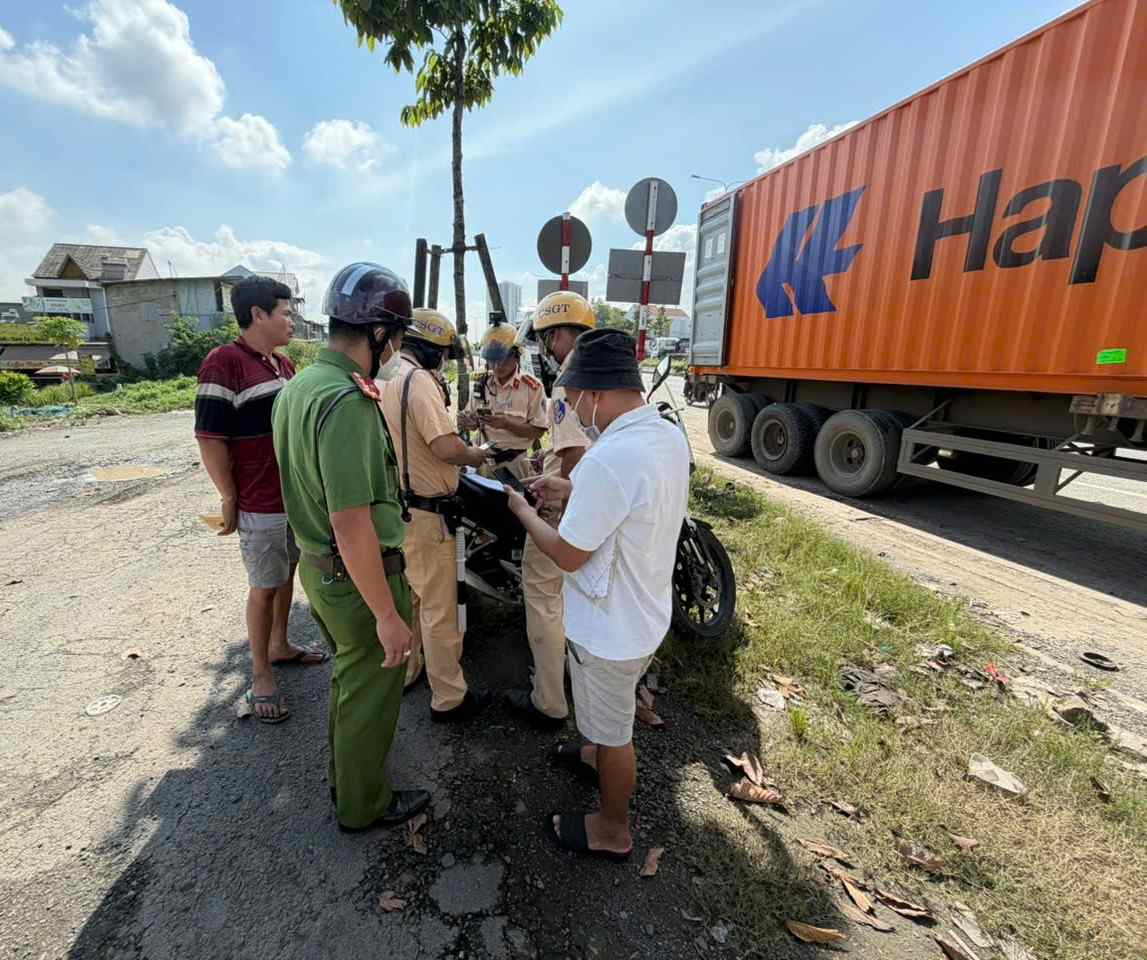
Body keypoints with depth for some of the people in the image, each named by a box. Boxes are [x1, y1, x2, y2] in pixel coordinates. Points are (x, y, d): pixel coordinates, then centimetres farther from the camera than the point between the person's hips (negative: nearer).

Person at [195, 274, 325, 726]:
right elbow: (209, 439, -16)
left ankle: (279, 645, 38)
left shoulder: (284, 364, 11)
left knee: (287, 574, 19)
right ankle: (260, 675, 21)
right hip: (262, 504, -8)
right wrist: (230, 499, -12)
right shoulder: (224, 362, -15)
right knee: (264, 587, 4)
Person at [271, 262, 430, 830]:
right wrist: (387, 614, -22)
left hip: (317, 566, 9)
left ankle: (345, 775, 53)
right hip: (359, 578, -9)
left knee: (348, 677, 29)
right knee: (371, 692, 14)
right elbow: (351, 524, -29)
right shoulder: (348, 401, -27)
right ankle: (364, 805, 39)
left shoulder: (299, 385, 4)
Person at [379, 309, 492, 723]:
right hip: (423, 514, -10)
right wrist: (475, 455, -6)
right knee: (440, 608, 3)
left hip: (395, 506, 10)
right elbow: (447, 447, -25)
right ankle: (449, 698, 17)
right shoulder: (418, 379, -20)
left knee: (407, 595, 26)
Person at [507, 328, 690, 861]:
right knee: (614, 710, 35)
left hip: (610, 628, -8)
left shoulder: (609, 459, -35)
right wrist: (570, 488, 7)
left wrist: (525, 513, -8)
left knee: (613, 732, 18)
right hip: (645, 610, 9)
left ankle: (612, 830, 44)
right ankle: (600, 752, 63)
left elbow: (568, 555, -25)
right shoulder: (668, 435, -5)